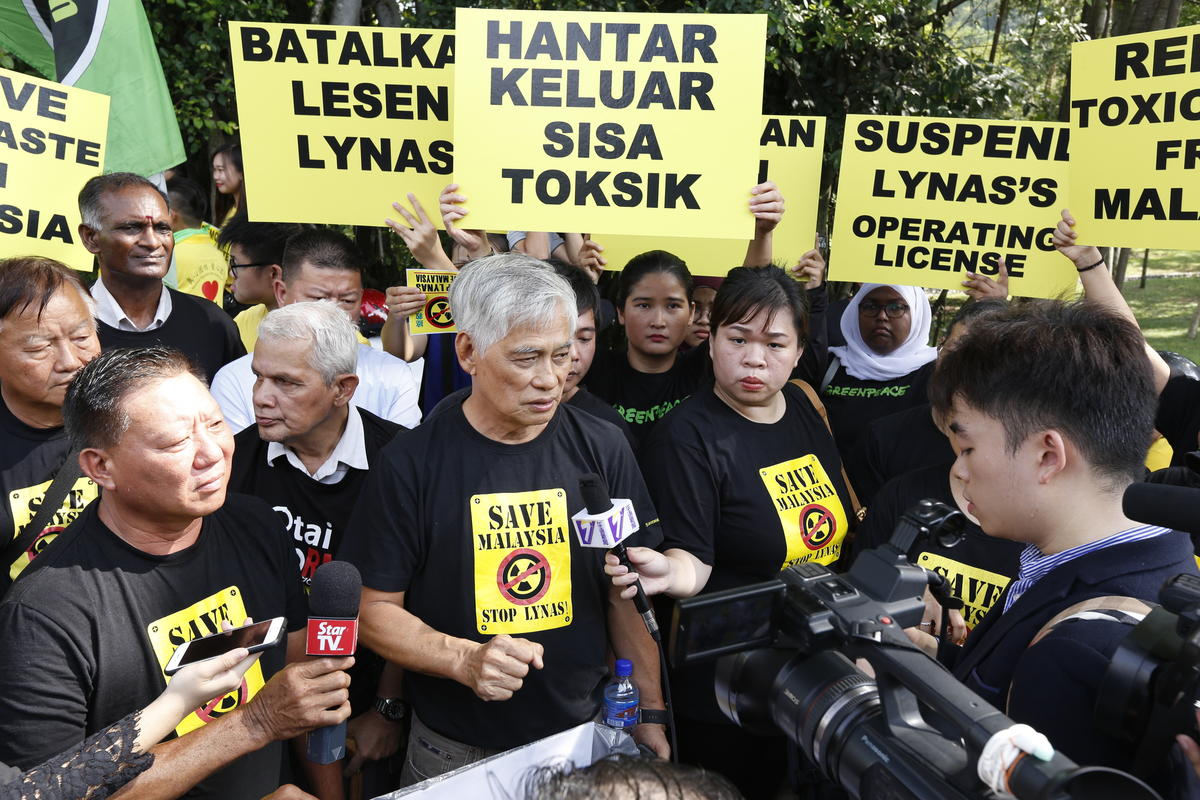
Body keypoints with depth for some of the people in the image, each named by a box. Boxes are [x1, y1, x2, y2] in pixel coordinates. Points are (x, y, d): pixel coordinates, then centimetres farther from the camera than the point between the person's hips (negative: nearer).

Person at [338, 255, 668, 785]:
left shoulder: (602, 451, -6)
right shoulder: (412, 463, -14)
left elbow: (626, 597, 1)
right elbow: (375, 608, -8)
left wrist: (650, 717, 0)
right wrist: (464, 659, -23)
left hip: (585, 736, 2)